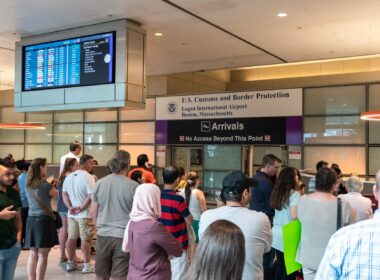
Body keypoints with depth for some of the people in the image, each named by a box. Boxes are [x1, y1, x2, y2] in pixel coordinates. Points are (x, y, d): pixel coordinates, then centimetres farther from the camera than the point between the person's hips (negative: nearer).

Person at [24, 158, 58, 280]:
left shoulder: (28, 185, 6)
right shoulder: (45, 185, -13)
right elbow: (55, 194, 4)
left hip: (31, 219, 7)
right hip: (44, 219, -7)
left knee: (33, 254, 13)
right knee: (42, 255, 1)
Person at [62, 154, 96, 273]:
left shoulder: (69, 176, 10)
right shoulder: (88, 177, -15)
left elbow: (64, 193, 9)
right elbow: (91, 195, -23)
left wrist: (70, 207, -1)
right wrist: (81, 207, -14)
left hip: (71, 213, 7)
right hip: (85, 214, -7)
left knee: (71, 238, 14)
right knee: (85, 239, 0)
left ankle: (70, 263, 24)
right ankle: (87, 266, 7)